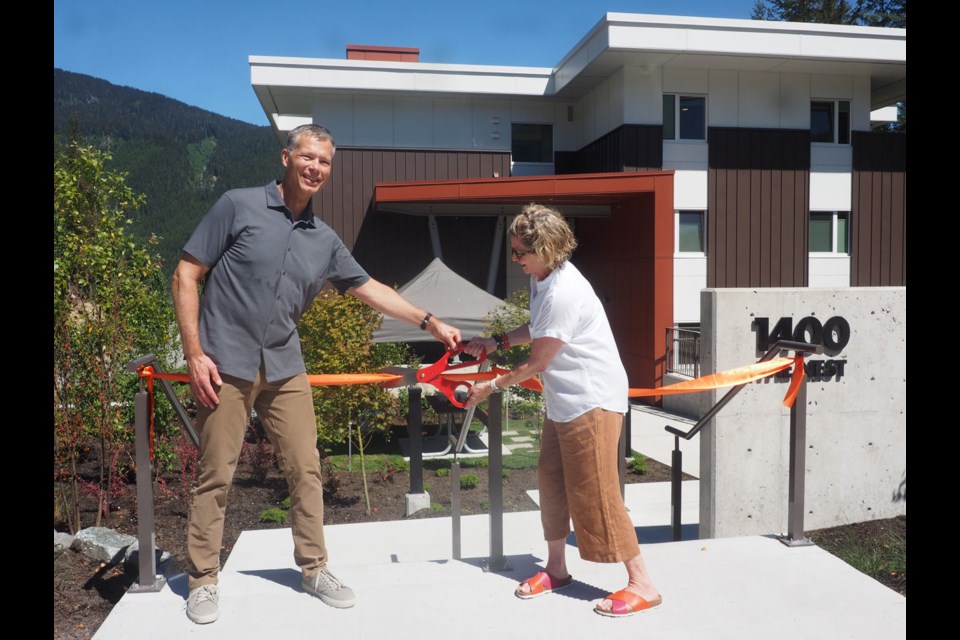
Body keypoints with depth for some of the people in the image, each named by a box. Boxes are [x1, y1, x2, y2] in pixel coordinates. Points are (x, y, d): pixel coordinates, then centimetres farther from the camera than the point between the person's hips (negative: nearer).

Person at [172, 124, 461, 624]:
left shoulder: (324, 240, 8)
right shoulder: (238, 206, -5)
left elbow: (369, 289, 16)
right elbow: (186, 275, -5)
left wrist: (430, 322, 12)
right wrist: (194, 353, -11)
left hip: (285, 369, 5)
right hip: (225, 366, -4)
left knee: (305, 470, 7)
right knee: (216, 476, 3)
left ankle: (314, 569, 23)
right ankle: (202, 580, 21)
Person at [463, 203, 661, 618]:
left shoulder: (564, 292, -25)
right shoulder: (542, 278, 4)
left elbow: (537, 362, -18)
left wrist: (490, 388, -7)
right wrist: (498, 342, 11)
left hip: (592, 401, -10)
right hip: (562, 401, 10)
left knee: (595, 493, -5)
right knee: (552, 482, 14)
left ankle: (642, 584, 8)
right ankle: (556, 568, 30)